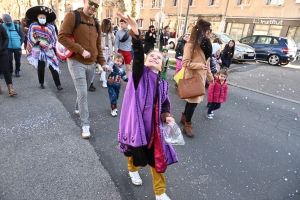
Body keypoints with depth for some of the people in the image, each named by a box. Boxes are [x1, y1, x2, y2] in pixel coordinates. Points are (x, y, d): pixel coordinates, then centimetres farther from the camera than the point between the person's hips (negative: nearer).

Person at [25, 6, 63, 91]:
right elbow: (30, 37, -2)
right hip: (38, 50, 0)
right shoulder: (33, 26, 2)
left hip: (49, 50, 0)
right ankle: (41, 83, 27)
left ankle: (58, 84, -3)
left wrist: (51, 45, -15)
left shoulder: (50, 27, 4)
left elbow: (55, 38, 3)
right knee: (40, 68, 9)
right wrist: (39, 42, -17)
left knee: (53, 67, -6)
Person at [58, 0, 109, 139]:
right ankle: (85, 125, 0)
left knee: (83, 91, 19)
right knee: (82, 93, -9)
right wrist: (81, 50, -20)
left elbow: (98, 45, 17)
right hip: (76, 62, -6)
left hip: (91, 64, 6)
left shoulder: (95, 23, 13)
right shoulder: (72, 16, -7)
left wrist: (102, 62, 11)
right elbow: (62, 36, -15)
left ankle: (78, 108, 46)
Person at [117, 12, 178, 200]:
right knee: (135, 150, 18)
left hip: (153, 124, 3)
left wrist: (167, 116, -11)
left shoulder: (163, 84, 2)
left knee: (158, 156, 8)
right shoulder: (140, 73, -7)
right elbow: (138, 55, -25)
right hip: (136, 122, -3)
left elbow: (165, 104, 9)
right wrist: (135, 32, -39)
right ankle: (133, 169, 56)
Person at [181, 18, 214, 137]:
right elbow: (185, 63, -17)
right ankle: (187, 126, 11)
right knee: (193, 100, -4)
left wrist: (210, 76, 19)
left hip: (201, 76, 8)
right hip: (192, 77, -8)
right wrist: (198, 65, -26)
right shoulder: (191, 45, -14)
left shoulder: (205, 44, 11)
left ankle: (184, 117, 34)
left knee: (192, 99, 15)